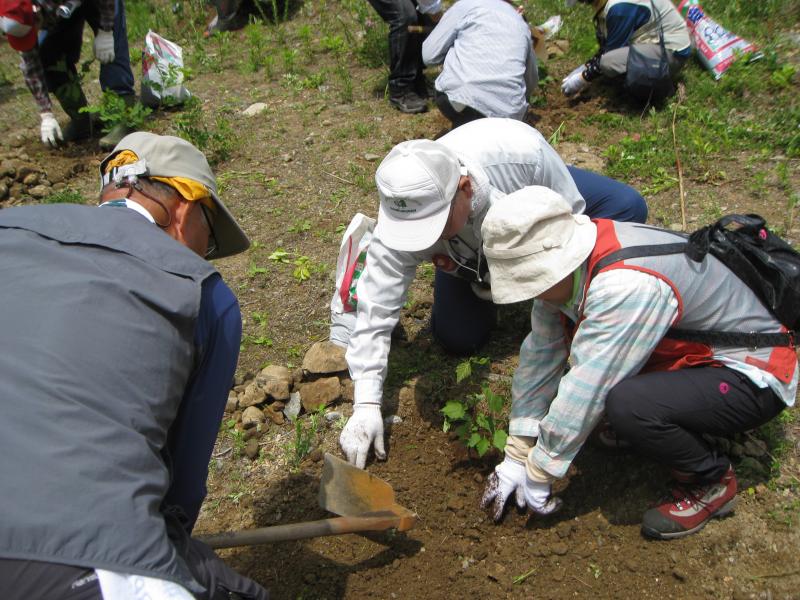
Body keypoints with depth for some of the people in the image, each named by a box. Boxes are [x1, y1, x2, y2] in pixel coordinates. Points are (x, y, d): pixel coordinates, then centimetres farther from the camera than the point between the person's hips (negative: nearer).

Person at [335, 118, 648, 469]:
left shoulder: (524, 154, -44)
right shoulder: (402, 215, -39)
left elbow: (569, 215, -23)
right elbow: (375, 307, -33)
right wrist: (366, 404, -35)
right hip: (470, 249, 0)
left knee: (627, 207, -21)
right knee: (457, 339, -8)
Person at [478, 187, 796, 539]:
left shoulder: (626, 286, -36)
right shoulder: (568, 262, -9)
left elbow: (586, 392, -32)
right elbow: (540, 356, -7)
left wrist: (537, 476, -19)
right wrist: (516, 457, -4)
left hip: (752, 379, -8)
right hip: (699, 352, 8)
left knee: (626, 405, -33)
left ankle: (711, 482, -3)